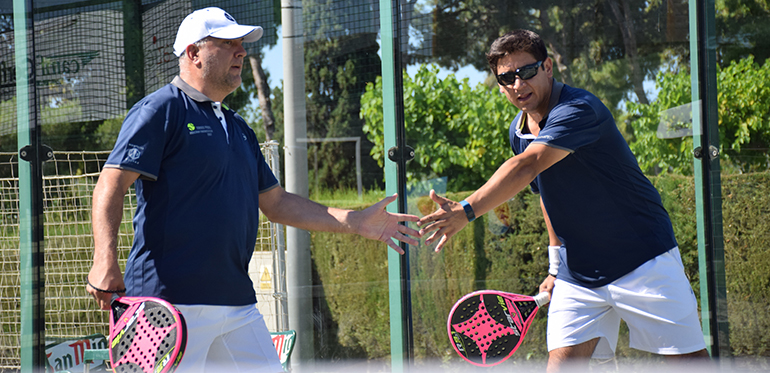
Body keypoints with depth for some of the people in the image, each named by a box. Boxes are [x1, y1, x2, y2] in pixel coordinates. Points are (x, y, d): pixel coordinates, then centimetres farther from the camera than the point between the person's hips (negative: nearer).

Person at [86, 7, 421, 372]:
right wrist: (105, 260, -27)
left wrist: (356, 222, 20)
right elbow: (112, 184, -12)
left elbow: (275, 202, 27)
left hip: (237, 301, 8)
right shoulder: (160, 110, -3)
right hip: (172, 303, -8)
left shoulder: (238, 129, 23)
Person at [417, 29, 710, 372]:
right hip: (578, 276, 6)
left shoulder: (578, 110, -23)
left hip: (643, 263, -6)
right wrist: (557, 261, 15)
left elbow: (525, 167, -36)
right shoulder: (518, 131, 4)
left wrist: (466, 210, -47)